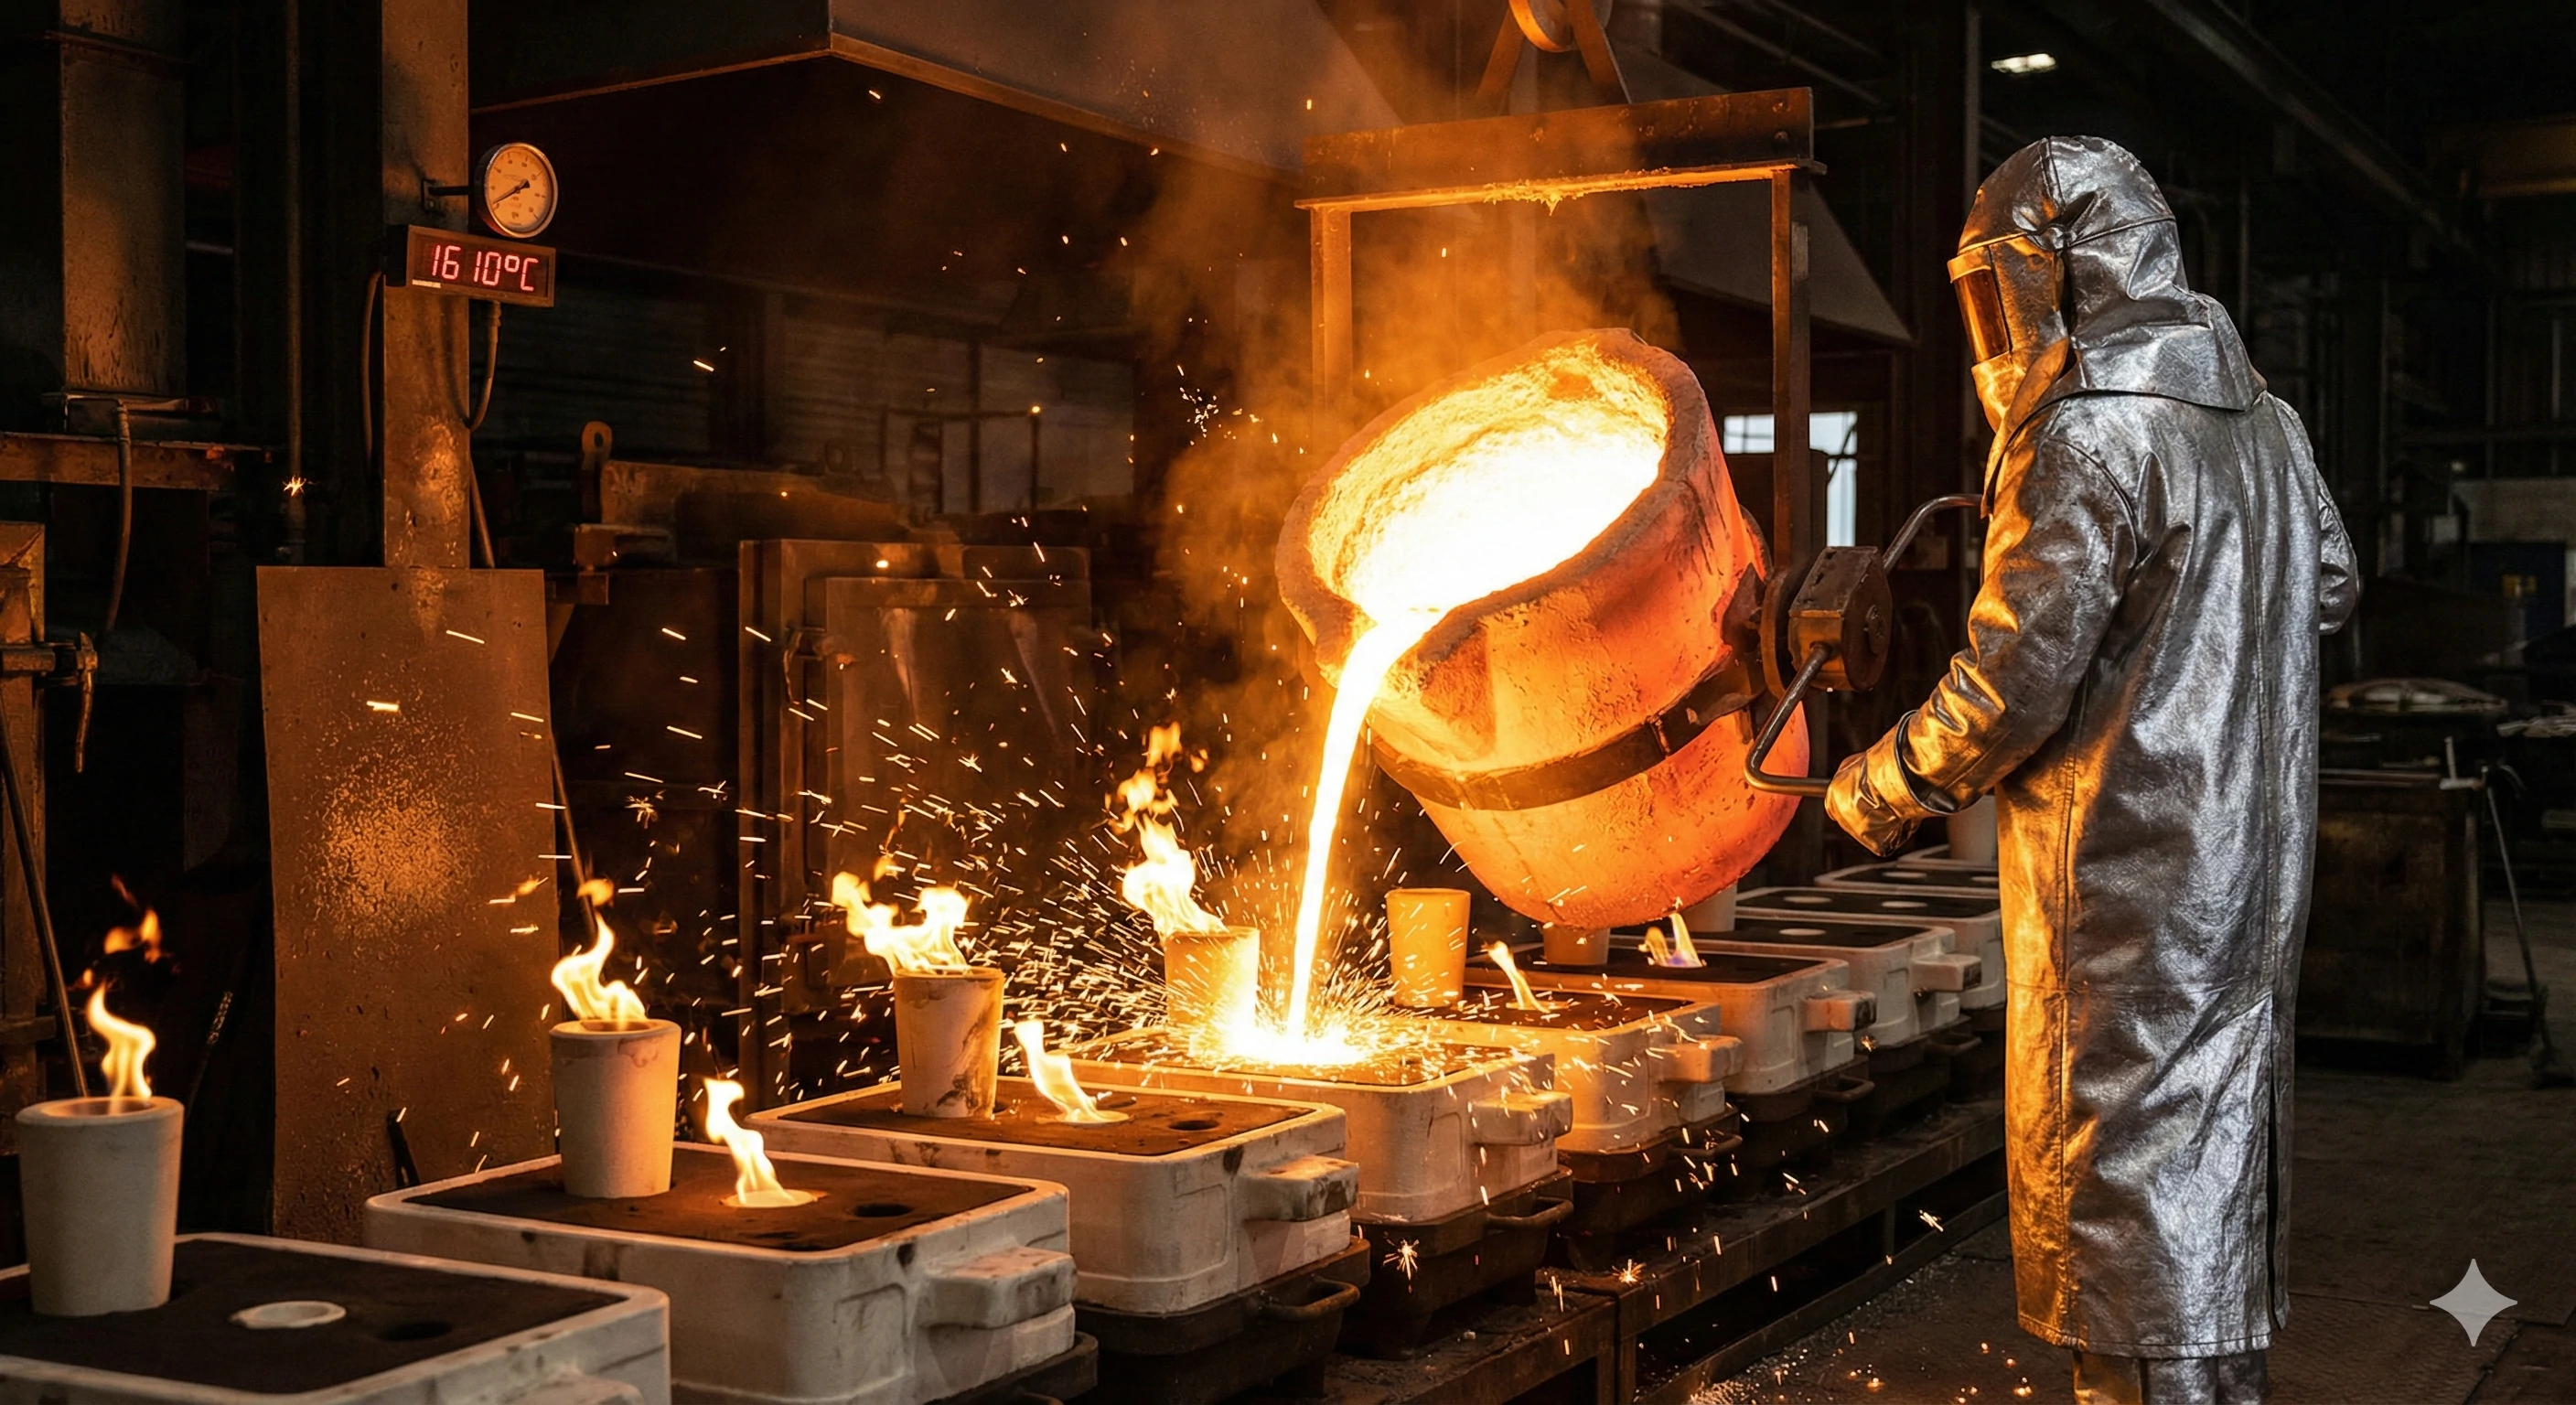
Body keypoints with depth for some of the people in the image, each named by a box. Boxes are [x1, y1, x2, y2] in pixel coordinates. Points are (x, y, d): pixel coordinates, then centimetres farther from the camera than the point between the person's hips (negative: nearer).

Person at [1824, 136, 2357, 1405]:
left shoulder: (2087, 438, -17)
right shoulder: (2263, 421, 12)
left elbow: (2015, 677, -20)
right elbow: (2330, 587, 24)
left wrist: (1883, 786, -6)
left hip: (2129, 885, -9)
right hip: (2253, 868, 9)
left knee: (2119, 1172, -2)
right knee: (2221, 1154, 17)